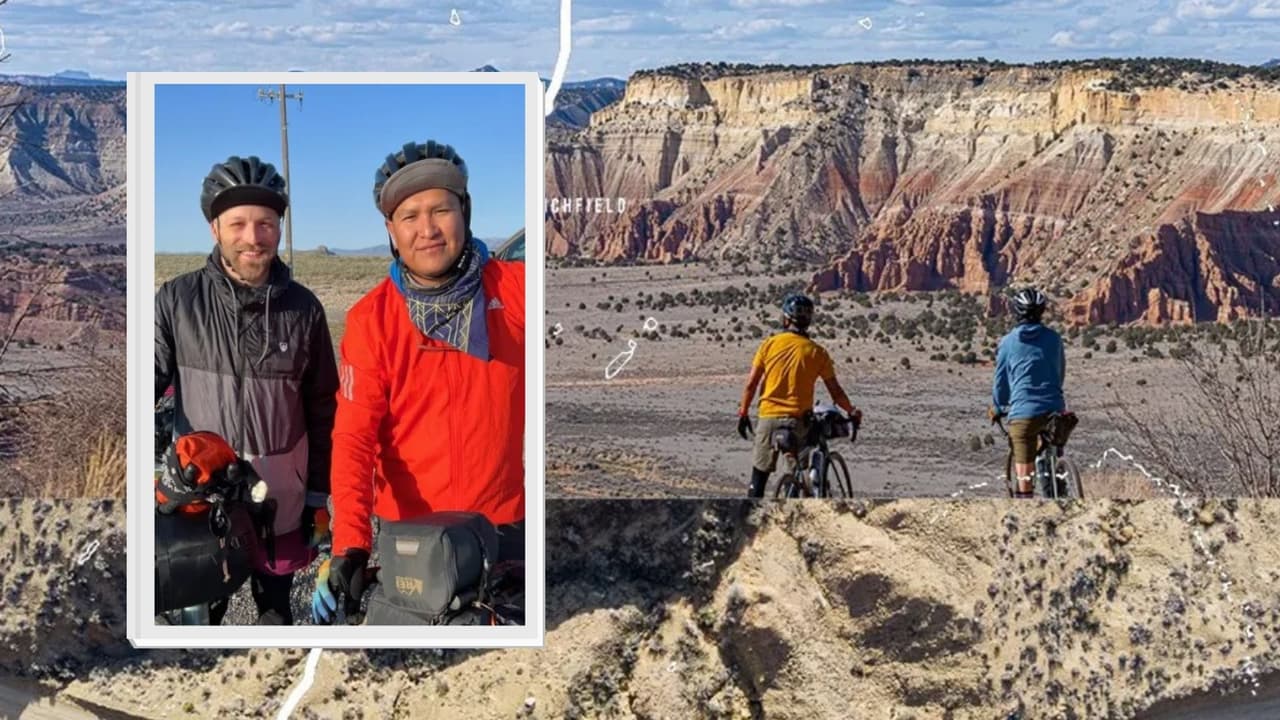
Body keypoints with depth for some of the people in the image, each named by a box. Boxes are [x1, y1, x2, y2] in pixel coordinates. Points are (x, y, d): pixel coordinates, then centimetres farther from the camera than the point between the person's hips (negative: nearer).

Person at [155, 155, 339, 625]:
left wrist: (320, 497, 5)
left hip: (280, 497, 1)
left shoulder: (302, 308, -2)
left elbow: (322, 411, 4)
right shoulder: (177, 301, -7)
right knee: (198, 615, 11)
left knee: (276, 612, 15)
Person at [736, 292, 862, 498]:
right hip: (799, 420, 0)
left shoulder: (770, 344, 0)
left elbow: (751, 384, 0)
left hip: (769, 417, 0)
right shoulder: (817, 352, -1)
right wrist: (852, 412, 15)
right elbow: (836, 392, 0)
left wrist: (743, 413, 11)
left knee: (759, 475, 9)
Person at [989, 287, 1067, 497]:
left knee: (1024, 470, 0)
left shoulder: (1008, 342, 0)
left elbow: (1001, 380, 7)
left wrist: (998, 408, 24)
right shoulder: (1054, 338, 7)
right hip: (1054, 410, 3)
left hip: (1023, 411, -3)